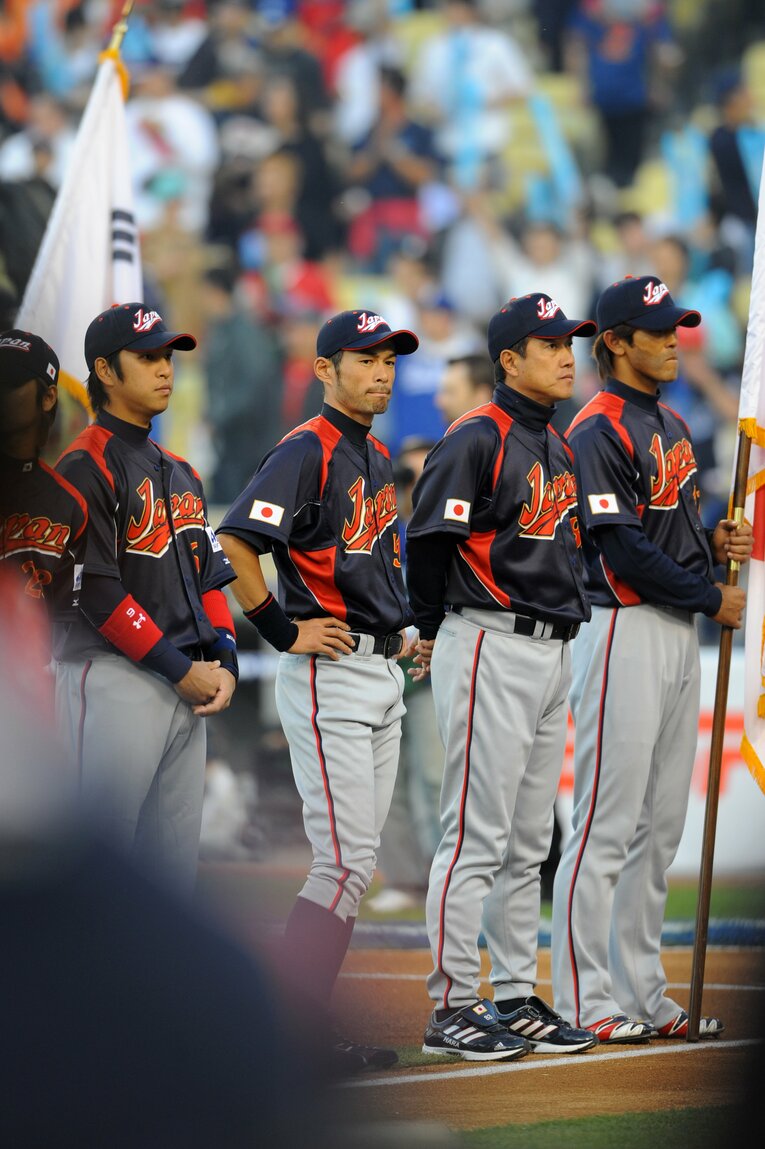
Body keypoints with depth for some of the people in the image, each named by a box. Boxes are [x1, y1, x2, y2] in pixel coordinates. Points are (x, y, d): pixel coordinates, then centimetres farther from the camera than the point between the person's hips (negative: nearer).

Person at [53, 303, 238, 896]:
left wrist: (223, 661, 3)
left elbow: (210, 575, 21)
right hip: (114, 682, -8)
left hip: (189, 688, 8)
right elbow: (96, 590, -14)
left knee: (176, 865, 6)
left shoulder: (179, 472, 20)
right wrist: (182, 670, -13)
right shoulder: (84, 468, -7)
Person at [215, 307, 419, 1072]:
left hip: (383, 672, 9)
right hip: (330, 674, -9)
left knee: (354, 863, 10)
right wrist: (284, 631, -19)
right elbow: (232, 543, -23)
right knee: (346, 861, -12)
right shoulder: (306, 453, -13)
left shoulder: (377, 458, 16)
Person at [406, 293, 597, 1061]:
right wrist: (434, 634, -3)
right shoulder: (477, 439, -13)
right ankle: (450, 1009, -5)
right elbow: (429, 537, -14)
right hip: (490, 650, -9)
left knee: (528, 842, 12)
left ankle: (516, 998, 17)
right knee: (477, 835, -8)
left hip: (552, 650, 9)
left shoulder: (554, 443, 16)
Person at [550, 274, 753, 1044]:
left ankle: (642, 992, 16)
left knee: (661, 827, 11)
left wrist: (713, 543, 3)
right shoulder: (598, 433, -14)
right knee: (607, 824, -7)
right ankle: (586, 1001, -4)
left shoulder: (668, 423, 16)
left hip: (677, 633, 9)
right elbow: (625, 550, -19)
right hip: (624, 631, -9)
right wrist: (712, 599, -11)